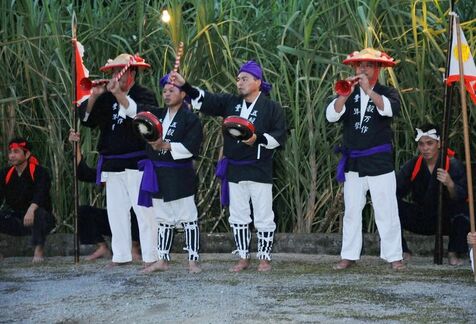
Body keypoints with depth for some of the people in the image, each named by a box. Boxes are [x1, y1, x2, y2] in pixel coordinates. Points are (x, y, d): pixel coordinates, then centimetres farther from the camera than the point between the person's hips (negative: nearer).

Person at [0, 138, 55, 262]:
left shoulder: (40, 172, -11)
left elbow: (40, 194, -28)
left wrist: (31, 210, -47)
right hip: (14, 222, 5)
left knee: (39, 213, -38)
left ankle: (39, 249, -20)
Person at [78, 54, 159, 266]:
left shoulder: (144, 95, -3)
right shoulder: (106, 98, 13)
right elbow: (86, 118, 4)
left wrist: (119, 94, -26)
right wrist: (94, 96, -12)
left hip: (137, 163, -6)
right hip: (112, 164, 6)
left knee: (143, 209, -7)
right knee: (116, 210, 8)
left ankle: (150, 256, -5)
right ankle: (121, 255, 14)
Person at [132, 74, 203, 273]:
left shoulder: (190, 119, -8)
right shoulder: (158, 115, 12)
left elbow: (190, 148, -17)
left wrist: (165, 146, -20)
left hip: (180, 176, -7)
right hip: (158, 175, 7)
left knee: (188, 218, -1)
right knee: (163, 219, 13)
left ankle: (193, 260, 4)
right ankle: (162, 260, 20)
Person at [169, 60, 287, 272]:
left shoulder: (271, 108, -4)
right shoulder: (231, 103, 8)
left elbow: (279, 135, -8)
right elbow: (204, 99, 0)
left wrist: (259, 139, -22)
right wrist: (185, 86, -13)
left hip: (259, 170, -5)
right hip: (234, 169, 5)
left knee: (263, 217, 2)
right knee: (238, 216, 10)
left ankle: (264, 258, 14)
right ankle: (243, 258, 20)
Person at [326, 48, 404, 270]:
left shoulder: (386, 93, 1)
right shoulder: (349, 94, 8)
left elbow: (389, 109, -21)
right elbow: (331, 116, -8)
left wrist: (368, 90, -29)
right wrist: (345, 95, -22)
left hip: (379, 162, -3)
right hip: (353, 163, 3)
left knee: (386, 211, -2)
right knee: (351, 211, 7)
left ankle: (393, 256, 3)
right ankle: (349, 255, 12)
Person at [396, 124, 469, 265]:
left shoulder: (453, 165, -15)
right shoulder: (412, 165, -5)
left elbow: (462, 198, -24)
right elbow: (396, 191, -8)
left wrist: (450, 184, -44)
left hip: (446, 220, -3)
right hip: (420, 219, 3)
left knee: (462, 209, -35)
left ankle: (454, 253, -10)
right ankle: (404, 252, -1)